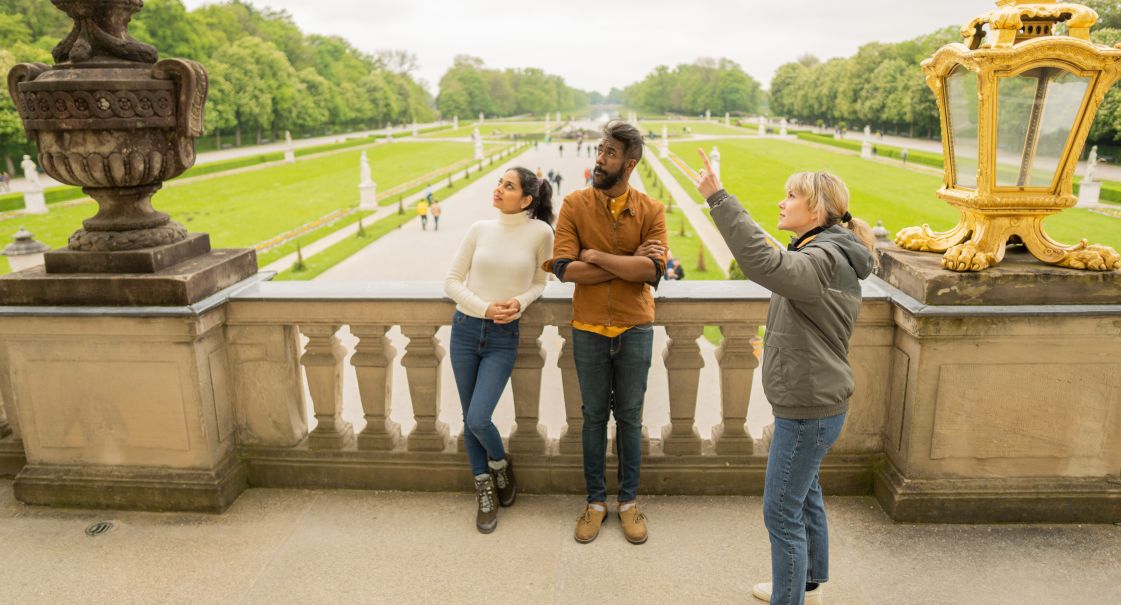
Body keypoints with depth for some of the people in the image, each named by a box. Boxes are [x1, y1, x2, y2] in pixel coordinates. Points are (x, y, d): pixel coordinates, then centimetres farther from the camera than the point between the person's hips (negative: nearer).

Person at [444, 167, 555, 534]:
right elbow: (451, 280, 3)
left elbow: (539, 283, 6)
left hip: (503, 338, -3)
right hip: (465, 329, 3)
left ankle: (500, 464, 25)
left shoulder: (540, 232, -7)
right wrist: (483, 308, -11)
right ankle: (485, 491, 29)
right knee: (469, 420, 10)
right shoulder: (480, 229, 0)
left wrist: (520, 303, -13)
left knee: (477, 419, -10)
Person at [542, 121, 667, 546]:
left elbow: (653, 271, -18)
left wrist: (595, 256, -17)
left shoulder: (650, 211, -4)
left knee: (630, 417, 11)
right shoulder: (574, 205, -4)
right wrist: (629, 264, -16)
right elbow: (564, 269, -15)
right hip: (589, 330, 0)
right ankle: (595, 502, 27)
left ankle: (628, 502, 28)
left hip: (635, 329, 0)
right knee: (594, 417, 12)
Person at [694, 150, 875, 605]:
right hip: (811, 401, 11)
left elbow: (762, 263, -43)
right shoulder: (825, 254, 10)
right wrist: (778, 347, 30)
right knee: (805, 496, 24)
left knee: (781, 512, 0)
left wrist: (718, 198, -44)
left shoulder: (824, 260, -24)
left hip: (809, 408, -11)